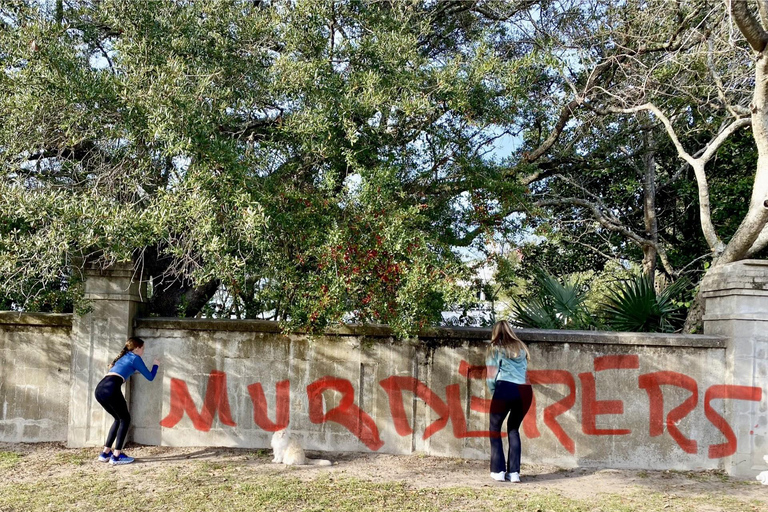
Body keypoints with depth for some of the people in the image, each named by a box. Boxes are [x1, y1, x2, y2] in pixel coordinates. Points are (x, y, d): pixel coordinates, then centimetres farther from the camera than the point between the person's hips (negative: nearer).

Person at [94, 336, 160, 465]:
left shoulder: (123, 357, 31)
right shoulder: (135, 358, 10)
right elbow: (150, 377, 17)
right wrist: (155, 365, 34)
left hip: (100, 389, 8)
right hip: (111, 388, -8)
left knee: (119, 418, 21)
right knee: (125, 419, 7)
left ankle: (105, 453, 19)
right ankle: (116, 456, 1)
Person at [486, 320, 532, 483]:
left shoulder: (495, 349, 11)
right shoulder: (521, 347, 23)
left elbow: (491, 376, 6)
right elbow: (525, 372, 19)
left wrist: (493, 393, 18)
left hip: (505, 388, -4)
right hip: (525, 391, 4)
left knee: (495, 428, 13)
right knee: (513, 428, 20)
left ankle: (498, 471, 7)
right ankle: (514, 472, 13)